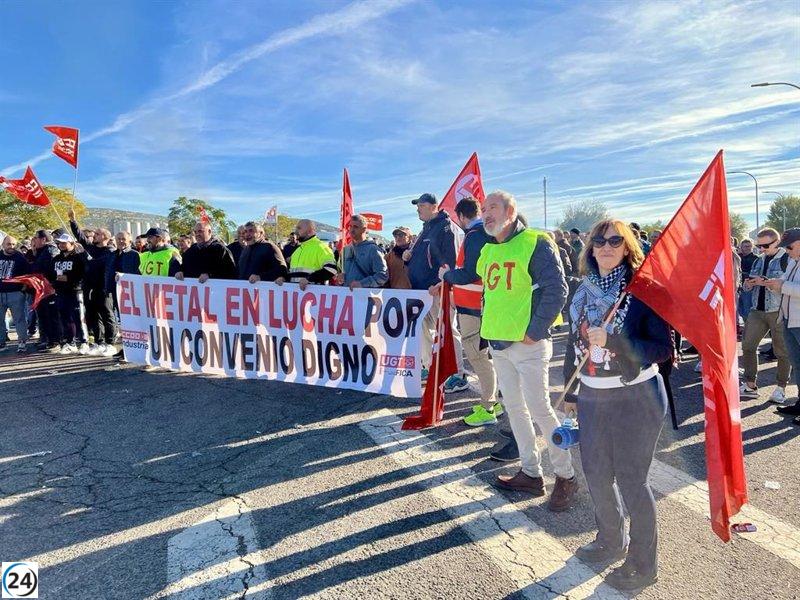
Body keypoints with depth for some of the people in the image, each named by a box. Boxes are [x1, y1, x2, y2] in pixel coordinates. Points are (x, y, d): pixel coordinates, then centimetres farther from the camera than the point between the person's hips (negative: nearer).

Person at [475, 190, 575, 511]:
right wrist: (488, 327, 15)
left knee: (539, 409, -3)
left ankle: (566, 476, 15)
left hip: (527, 343, -8)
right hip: (497, 342, 8)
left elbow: (556, 290, -15)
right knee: (514, 407, 13)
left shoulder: (535, 243, -10)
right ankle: (531, 473, 27)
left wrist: (536, 330, -16)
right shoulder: (488, 251, 13)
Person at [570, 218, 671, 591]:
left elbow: (663, 349, -17)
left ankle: (643, 565, 25)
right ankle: (610, 542, 42)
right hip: (591, 397, 6)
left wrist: (610, 341, -28)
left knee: (630, 480, 4)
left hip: (635, 399, -6)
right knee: (596, 475, 17)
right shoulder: (585, 290, 5)